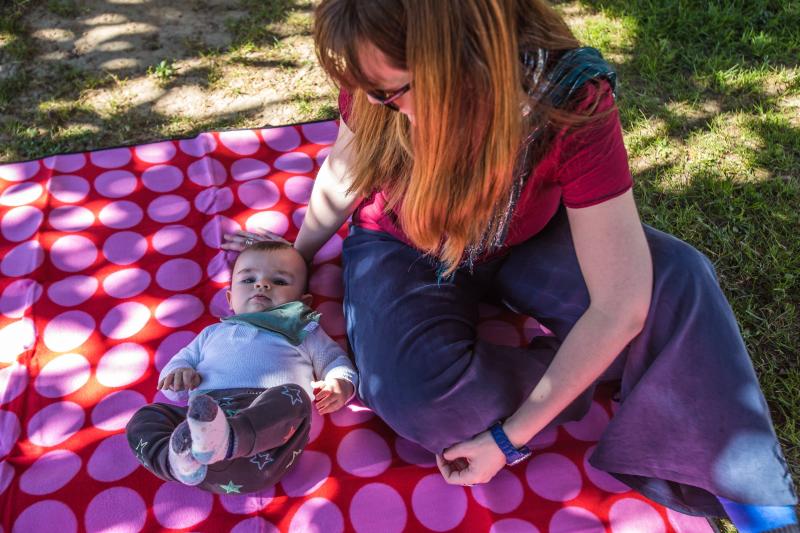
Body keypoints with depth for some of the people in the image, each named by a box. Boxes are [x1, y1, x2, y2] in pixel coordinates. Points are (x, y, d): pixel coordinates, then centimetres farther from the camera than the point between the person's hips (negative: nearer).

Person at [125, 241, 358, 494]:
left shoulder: (303, 332, 31)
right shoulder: (214, 332, 39)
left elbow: (336, 361, 26)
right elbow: (182, 359, 35)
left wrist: (340, 384, 0)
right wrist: (179, 373, 8)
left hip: (268, 410, -3)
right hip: (202, 412, 3)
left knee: (294, 396, -34)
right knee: (144, 418, -16)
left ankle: (226, 440, -57)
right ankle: (180, 461, -43)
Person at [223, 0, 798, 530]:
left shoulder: (569, 103, -33)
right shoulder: (379, 83, -26)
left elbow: (620, 304, -33)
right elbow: (343, 172, -3)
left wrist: (511, 437, -29)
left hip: (523, 240, -1)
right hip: (402, 245, 1)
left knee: (676, 280, -28)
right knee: (413, 389, -32)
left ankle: (745, 484, -8)